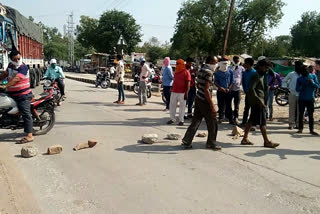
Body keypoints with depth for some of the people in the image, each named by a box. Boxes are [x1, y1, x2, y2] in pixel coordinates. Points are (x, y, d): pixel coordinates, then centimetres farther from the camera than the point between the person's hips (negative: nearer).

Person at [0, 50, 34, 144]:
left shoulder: (23, 67, -15)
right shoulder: (10, 65, 11)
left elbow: (16, 79, -26)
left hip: (23, 95, -9)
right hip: (12, 94, 9)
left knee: (26, 114, -12)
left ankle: (29, 136, -15)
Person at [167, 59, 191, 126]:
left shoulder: (186, 72, -7)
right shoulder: (176, 72, 15)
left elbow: (188, 84, -10)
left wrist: (186, 93, -16)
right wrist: (172, 89, 20)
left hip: (182, 93, -7)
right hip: (174, 92, 7)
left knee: (182, 106, 2)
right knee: (172, 105, 8)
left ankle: (181, 120, 10)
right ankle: (172, 119, 17)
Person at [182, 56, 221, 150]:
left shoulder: (201, 71, 11)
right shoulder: (209, 72, -17)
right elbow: (206, 90, -23)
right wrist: (212, 106, -22)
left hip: (198, 98, 9)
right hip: (204, 101, -9)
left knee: (195, 121, 13)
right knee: (213, 123, 6)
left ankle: (186, 142, 15)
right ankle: (211, 143, 19)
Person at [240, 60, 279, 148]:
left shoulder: (261, 76, 16)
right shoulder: (256, 76, -14)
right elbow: (251, 89, -25)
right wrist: (259, 100, -27)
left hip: (257, 101, 10)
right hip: (257, 102, -10)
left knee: (251, 120, 11)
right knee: (262, 122, -5)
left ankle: (245, 139, 17)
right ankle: (266, 142, 0)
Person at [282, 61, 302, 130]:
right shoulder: (291, 74, 0)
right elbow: (284, 81, 10)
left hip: (300, 95, 1)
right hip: (293, 94, -1)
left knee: (299, 110, 6)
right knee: (292, 110, 2)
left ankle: (298, 123, 16)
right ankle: (291, 124, 9)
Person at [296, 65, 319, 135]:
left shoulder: (313, 76, 4)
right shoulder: (299, 79, 3)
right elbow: (297, 89, 1)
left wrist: (313, 83, -19)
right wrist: (301, 87, -20)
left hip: (310, 99, 0)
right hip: (302, 99, 1)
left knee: (311, 115, 2)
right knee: (301, 114, 5)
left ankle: (311, 130, 7)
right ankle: (300, 128, 14)